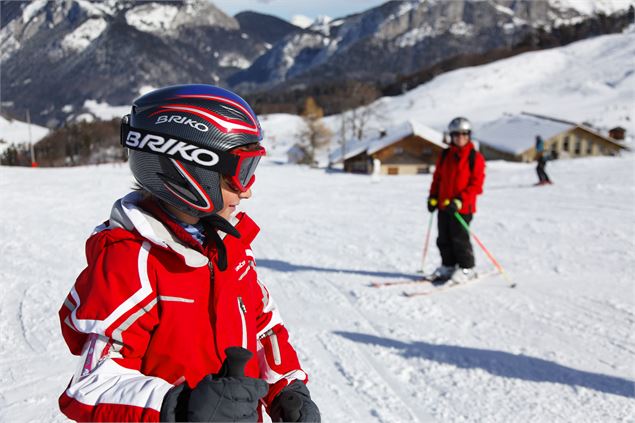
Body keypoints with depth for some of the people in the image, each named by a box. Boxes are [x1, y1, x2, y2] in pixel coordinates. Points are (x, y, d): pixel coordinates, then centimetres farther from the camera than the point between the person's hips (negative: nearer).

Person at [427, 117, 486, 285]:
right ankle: (448, 266, 25)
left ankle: (466, 269, 13)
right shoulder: (444, 156, 9)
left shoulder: (475, 158, -6)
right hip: (443, 206, 5)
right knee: (443, 239, 11)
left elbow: (476, 184, -10)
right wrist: (433, 197, 6)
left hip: (462, 207, -5)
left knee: (460, 239, -2)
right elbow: (437, 177, 17)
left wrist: (460, 200, -19)